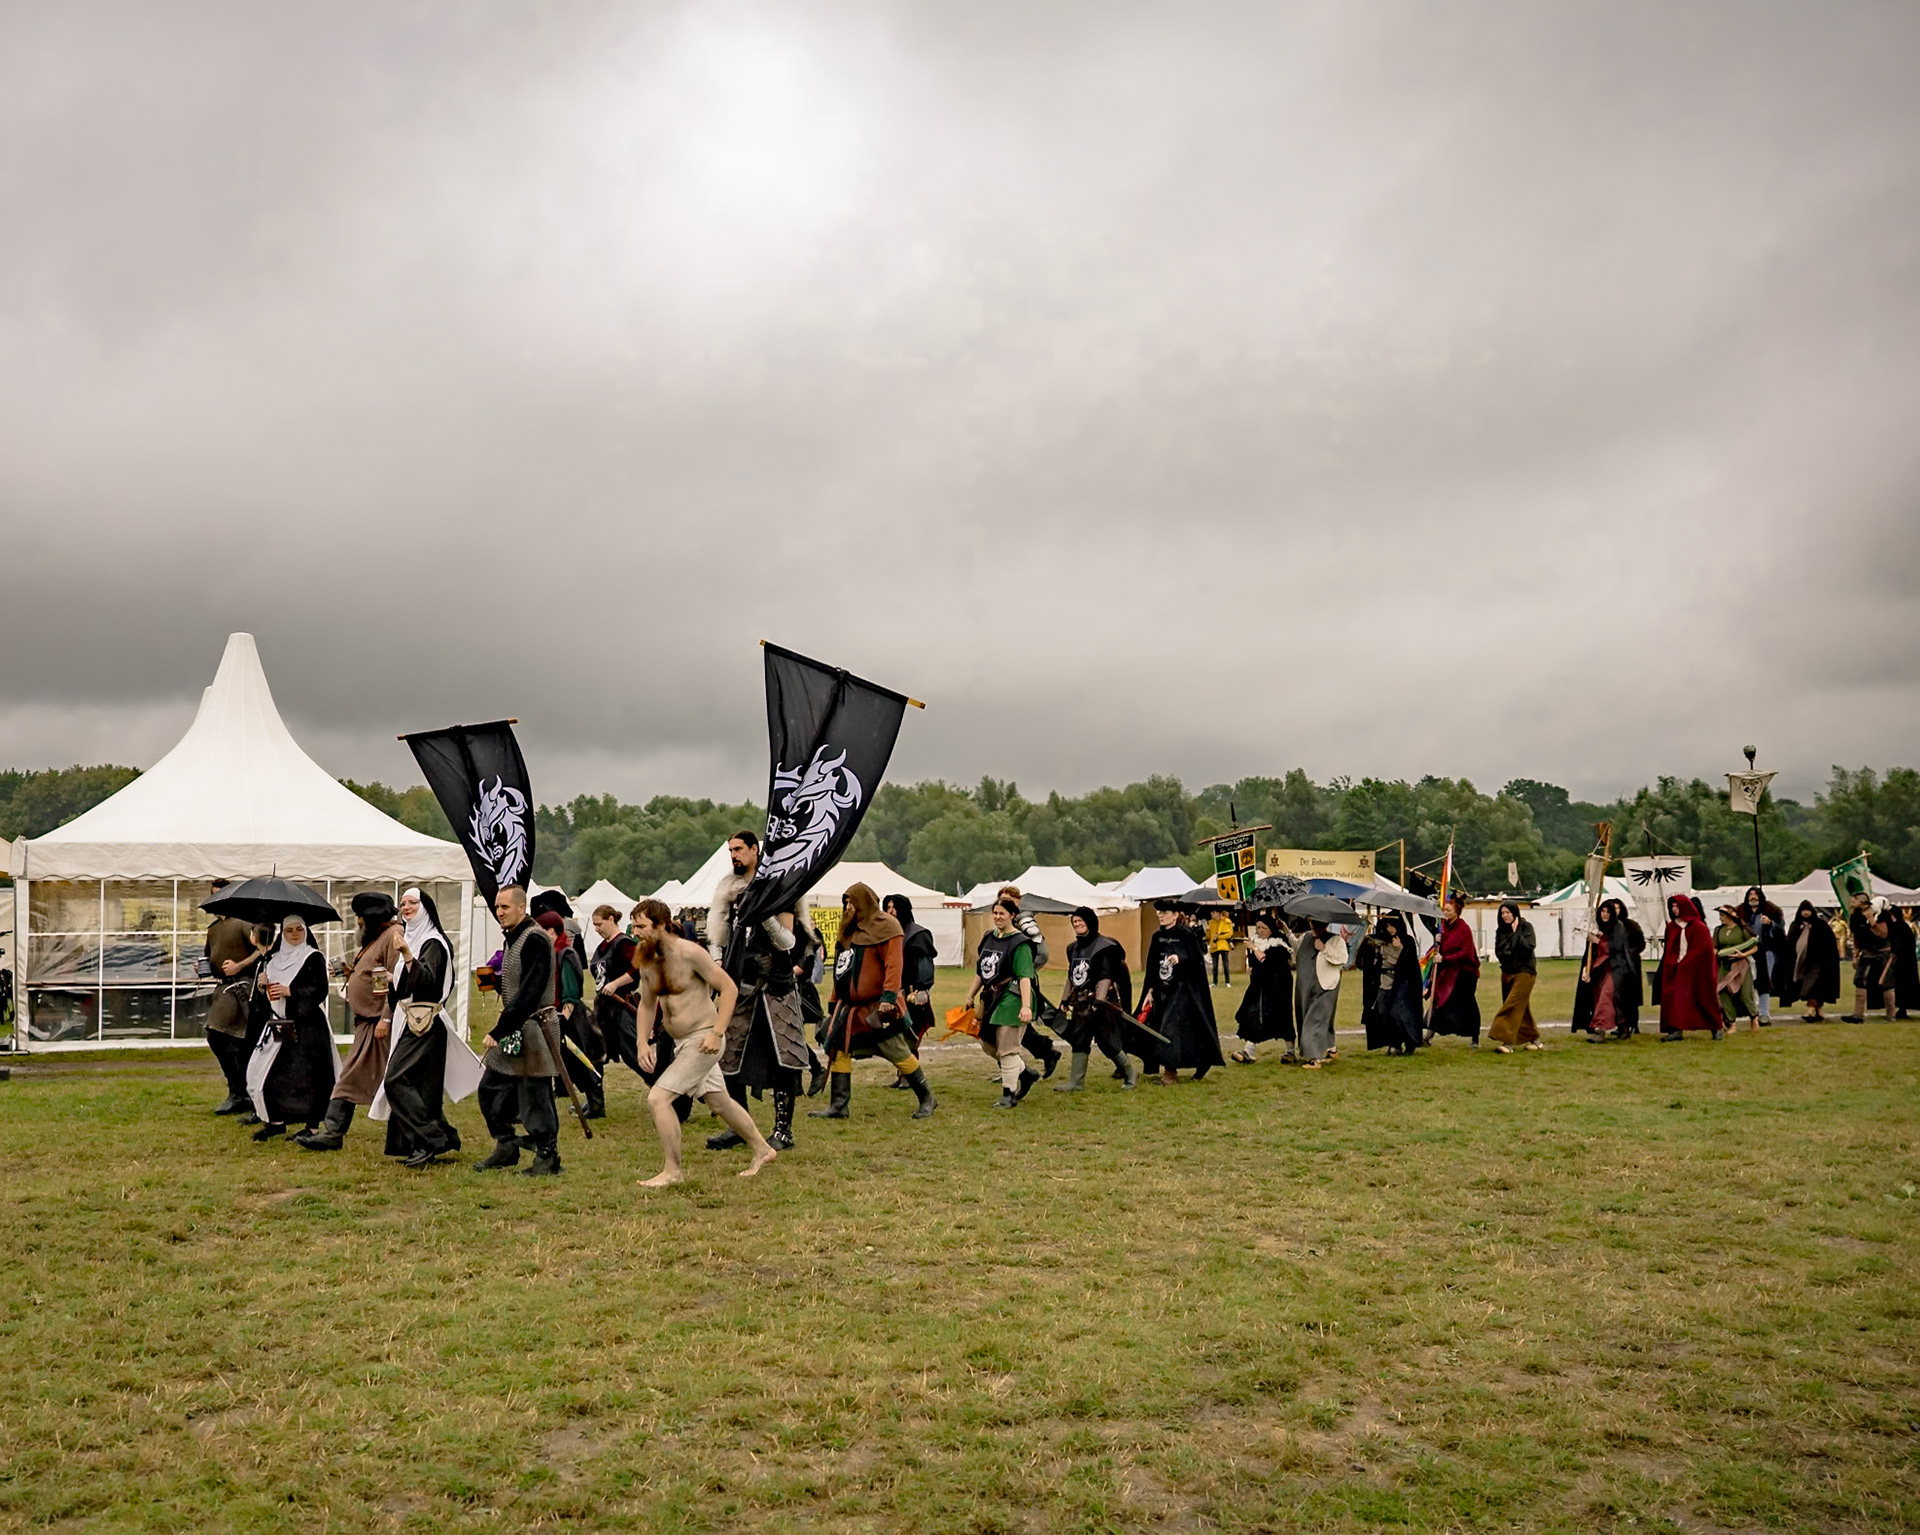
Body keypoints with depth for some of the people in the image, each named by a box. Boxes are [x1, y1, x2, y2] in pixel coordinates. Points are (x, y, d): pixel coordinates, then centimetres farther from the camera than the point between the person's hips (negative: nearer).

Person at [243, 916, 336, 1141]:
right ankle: (275, 1121, 12)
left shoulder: (314, 958, -1)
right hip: (278, 1027, 6)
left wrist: (290, 991, -17)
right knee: (268, 1073, 1)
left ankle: (311, 1124, -1)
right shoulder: (272, 960, 15)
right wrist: (261, 987, -4)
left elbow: (320, 990, -12)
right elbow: (260, 999, 18)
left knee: (306, 1077, -7)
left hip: (307, 1027, -6)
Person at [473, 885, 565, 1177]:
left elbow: (529, 993, -23)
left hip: (532, 1029, -10)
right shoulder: (513, 938, 14)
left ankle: (548, 1158, 6)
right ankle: (506, 1148, 26)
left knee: (535, 1094, -4)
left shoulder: (535, 940, -17)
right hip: (514, 1030, 10)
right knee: (491, 1089, 14)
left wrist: (500, 1030, -23)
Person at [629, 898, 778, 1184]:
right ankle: (761, 1150, 37)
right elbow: (647, 1004, 14)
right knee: (719, 1101, 19)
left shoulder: (689, 953, -19)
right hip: (681, 1042, 8)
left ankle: (672, 1170, -3)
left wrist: (717, 1032, -20)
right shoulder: (645, 959, 3)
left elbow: (729, 988, -16)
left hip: (703, 1039, -8)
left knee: (658, 1098, -15)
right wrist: (643, 1041, 1)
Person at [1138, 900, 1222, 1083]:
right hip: (1162, 989, 6)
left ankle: (1170, 1070, -7)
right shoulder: (1158, 936, 9)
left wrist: (1180, 959, -28)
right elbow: (1151, 966, 10)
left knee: (1171, 1028, -11)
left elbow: (1198, 960, -11)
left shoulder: (1187, 934, -8)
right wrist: (1150, 991, 7)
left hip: (1183, 988, -6)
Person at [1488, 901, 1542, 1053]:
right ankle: (1534, 1038, 22)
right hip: (1507, 972, 6)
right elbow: (1498, 951, 6)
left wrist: (1516, 932, -15)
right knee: (1521, 1007, 11)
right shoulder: (1502, 930, 10)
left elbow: (1528, 947, -18)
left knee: (1513, 1005, -16)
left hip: (1524, 972, -6)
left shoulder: (1526, 927, -6)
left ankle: (1507, 1041, -21)